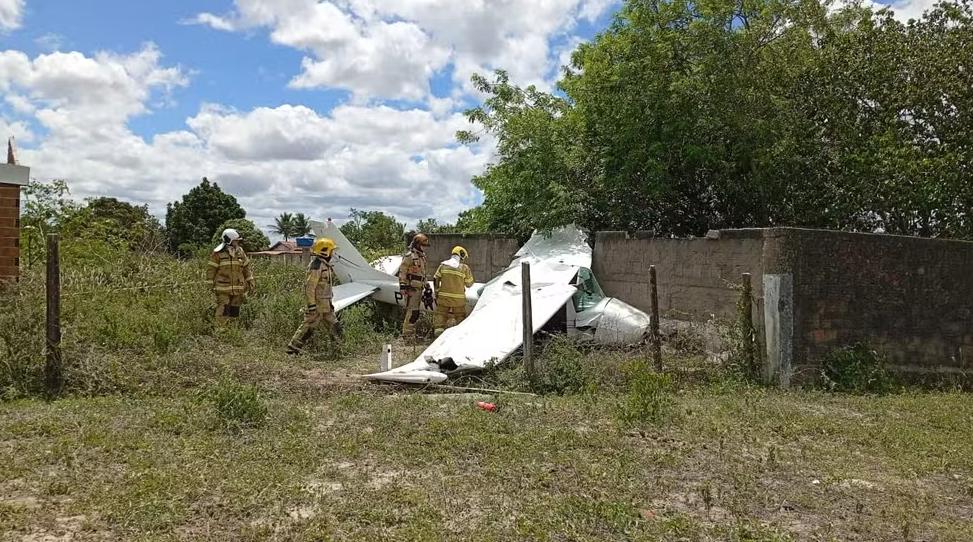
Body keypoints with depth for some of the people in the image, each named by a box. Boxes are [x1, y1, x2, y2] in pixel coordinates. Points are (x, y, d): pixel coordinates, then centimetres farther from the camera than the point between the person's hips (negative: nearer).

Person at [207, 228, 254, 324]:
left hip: (238, 289, 5)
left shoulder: (240, 251, 7)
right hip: (223, 289, -5)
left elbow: (246, 267, 15)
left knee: (235, 312, 10)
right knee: (223, 313, -7)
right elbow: (211, 270, -3)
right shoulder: (218, 253, -8)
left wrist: (250, 281, 12)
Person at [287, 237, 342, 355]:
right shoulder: (316, 266, -19)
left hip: (325, 304, 10)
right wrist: (311, 304, -22)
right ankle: (293, 347, 7)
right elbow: (309, 286, -21)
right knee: (309, 325, -2)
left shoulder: (325, 265, 13)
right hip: (317, 304, -10)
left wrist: (329, 302, 24)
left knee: (333, 325, 12)